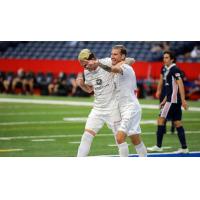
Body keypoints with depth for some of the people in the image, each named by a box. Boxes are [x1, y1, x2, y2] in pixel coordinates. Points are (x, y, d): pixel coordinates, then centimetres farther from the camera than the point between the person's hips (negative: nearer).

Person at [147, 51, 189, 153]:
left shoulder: (174, 69, -11)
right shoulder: (169, 70, 17)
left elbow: (180, 84, -18)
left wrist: (183, 100, -23)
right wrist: (165, 100, 25)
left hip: (173, 100, -9)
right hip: (172, 100, 9)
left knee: (161, 120, -6)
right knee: (177, 123, 7)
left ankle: (158, 146, -3)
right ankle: (184, 148, 7)